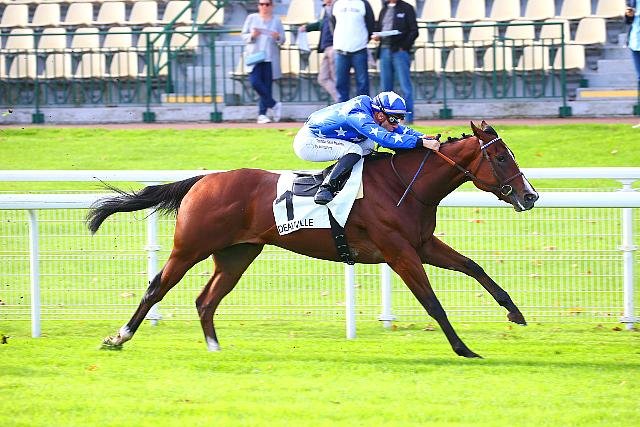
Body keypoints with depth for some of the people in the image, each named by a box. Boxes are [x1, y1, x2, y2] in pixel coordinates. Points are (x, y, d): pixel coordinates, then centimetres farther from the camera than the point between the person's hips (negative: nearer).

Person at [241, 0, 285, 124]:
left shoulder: (276, 21, 11)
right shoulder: (251, 18, 9)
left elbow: (282, 40, 10)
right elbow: (244, 35, 7)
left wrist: (278, 38, -13)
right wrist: (252, 36, -14)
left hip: (270, 59, 1)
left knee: (267, 86, -2)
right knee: (255, 82, -16)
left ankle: (262, 114, 5)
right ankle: (274, 105, 0)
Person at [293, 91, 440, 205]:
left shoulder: (368, 108, -3)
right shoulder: (359, 116, -31)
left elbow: (401, 130, 7)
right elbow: (386, 138, -42)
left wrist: (424, 136, -10)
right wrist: (422, 143, -44)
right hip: (307, 142, -10)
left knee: (368, 145, 5)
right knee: (354, 150, -26)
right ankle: (325, 189, -26)